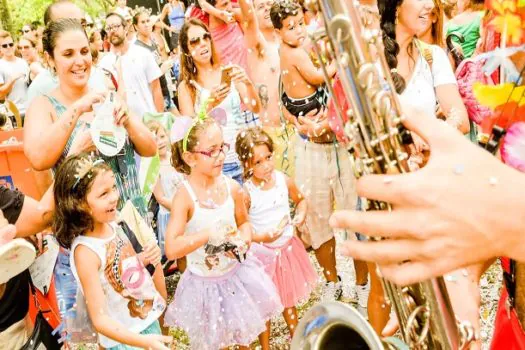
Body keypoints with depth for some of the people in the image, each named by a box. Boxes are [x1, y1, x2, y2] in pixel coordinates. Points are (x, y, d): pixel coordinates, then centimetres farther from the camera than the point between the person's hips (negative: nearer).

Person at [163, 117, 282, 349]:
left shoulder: (232, 187, -11)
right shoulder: (184, 196, -24)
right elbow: (171, 250, -30)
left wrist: (243, 239, -14)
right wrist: (209, 233, -34)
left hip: (238, 273, 4)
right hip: (205, 284, -3)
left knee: (248, 328, 23)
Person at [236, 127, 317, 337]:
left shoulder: (283, 180, -9)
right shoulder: (247, 192, -21)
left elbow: (300, 199, 9)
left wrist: (301, 214, -10)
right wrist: (263, 237, -27)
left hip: (287, 247, 4)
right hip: (262, 252, -4)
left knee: (289, 297, 23)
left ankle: (295, 337, 45)